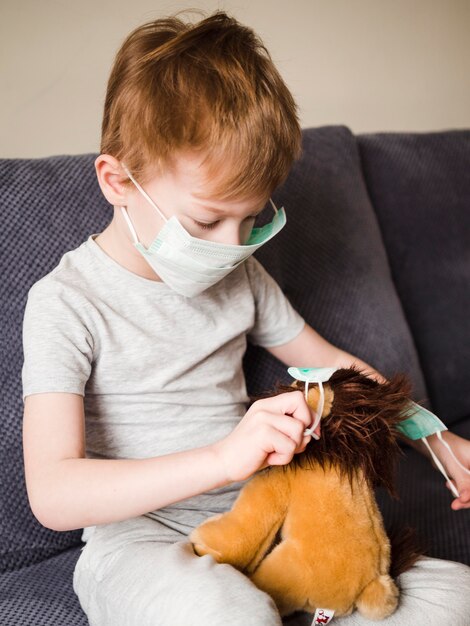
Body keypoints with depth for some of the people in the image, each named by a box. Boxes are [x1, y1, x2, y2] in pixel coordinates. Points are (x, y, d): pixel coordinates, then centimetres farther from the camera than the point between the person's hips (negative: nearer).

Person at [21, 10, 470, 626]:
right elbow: (52, 494, -23)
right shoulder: (67, 303, -12)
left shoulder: (241, 276, 6)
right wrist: (224, 456, -34)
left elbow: (334, 364, 20)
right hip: (139, 538, -6)